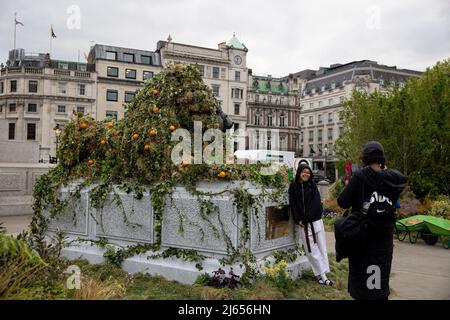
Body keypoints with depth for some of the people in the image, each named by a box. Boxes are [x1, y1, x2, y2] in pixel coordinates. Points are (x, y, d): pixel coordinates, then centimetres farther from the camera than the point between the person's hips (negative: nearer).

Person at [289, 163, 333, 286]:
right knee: (311, 249, -2)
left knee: (321, 247, 1)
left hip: (316, 220, 1)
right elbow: (293, 205, 1)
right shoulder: (293, 187, 3)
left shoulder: (312, 186, 5)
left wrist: (306, 218, -14)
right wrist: (298, 220, -8)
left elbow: (316, 203, -5)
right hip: (303, 223, -1)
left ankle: (321, 274, 8)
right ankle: (323, 275, 3)